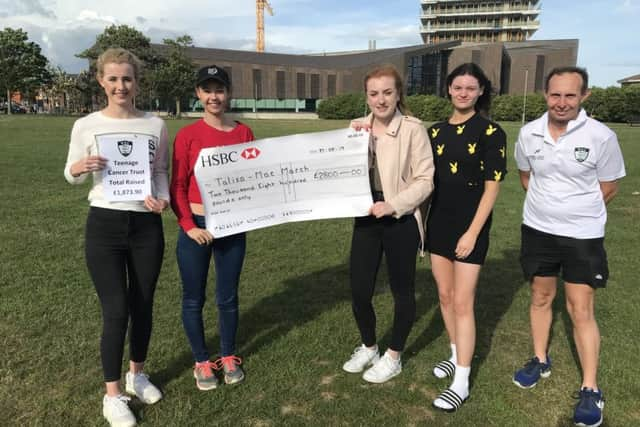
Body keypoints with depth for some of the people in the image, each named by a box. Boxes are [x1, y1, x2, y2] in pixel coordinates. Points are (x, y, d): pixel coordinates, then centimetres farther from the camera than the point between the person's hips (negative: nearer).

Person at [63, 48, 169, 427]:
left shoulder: (156, 125, 0)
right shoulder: (86, 126, -3)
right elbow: (72, 176, 7)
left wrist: (162, 198, -12)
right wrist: (78, 168, -17)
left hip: (146, 226, 2)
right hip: (105, 225, -1)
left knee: (143, 307, 12)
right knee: (116, 312, 0)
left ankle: (138, 375, 36)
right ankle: (113, 395, 20)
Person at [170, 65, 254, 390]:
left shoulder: (243, 133, 2)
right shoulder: (187, 135, -5)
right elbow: (177, 186, -4)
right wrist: (189, 226, -12)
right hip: (196, 227, -1)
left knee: (228, 297, 13)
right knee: (194, 299, 10)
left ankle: (229, 357, 34)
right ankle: (202, 361, 30)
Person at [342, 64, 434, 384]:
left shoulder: (413, 128, -10)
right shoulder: (358, 128, 5)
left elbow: (424, 180, -11)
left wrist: (392, 205, -20)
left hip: (401, 221, -4)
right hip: (366, 218, 5)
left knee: (402, 291, 11)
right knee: (359, 291, 9)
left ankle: (393, 358, 31)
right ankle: (368, 348, 36)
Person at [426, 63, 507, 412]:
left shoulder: (491, 132, -9)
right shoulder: (436, 131, 5)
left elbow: (492, 187, -11)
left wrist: (472, 232, -14)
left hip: (470, 226, -5)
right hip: (438, 222, 5)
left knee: (462, 302, -3)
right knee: (445, 295, 13)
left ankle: (461, 383, 7)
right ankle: (456, 355, 33)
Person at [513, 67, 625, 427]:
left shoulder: (602, 136, -14)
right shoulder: (529, 133, -4)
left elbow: (609, 187, -2)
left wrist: (577, 211, 5)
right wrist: (548, 205, 7)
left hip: (583, 236, -3)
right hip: (537, 230, 4)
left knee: (581, 311, 0)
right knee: (541, 297, 16)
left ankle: (591, 390, 15)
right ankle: (541, 360, 36)